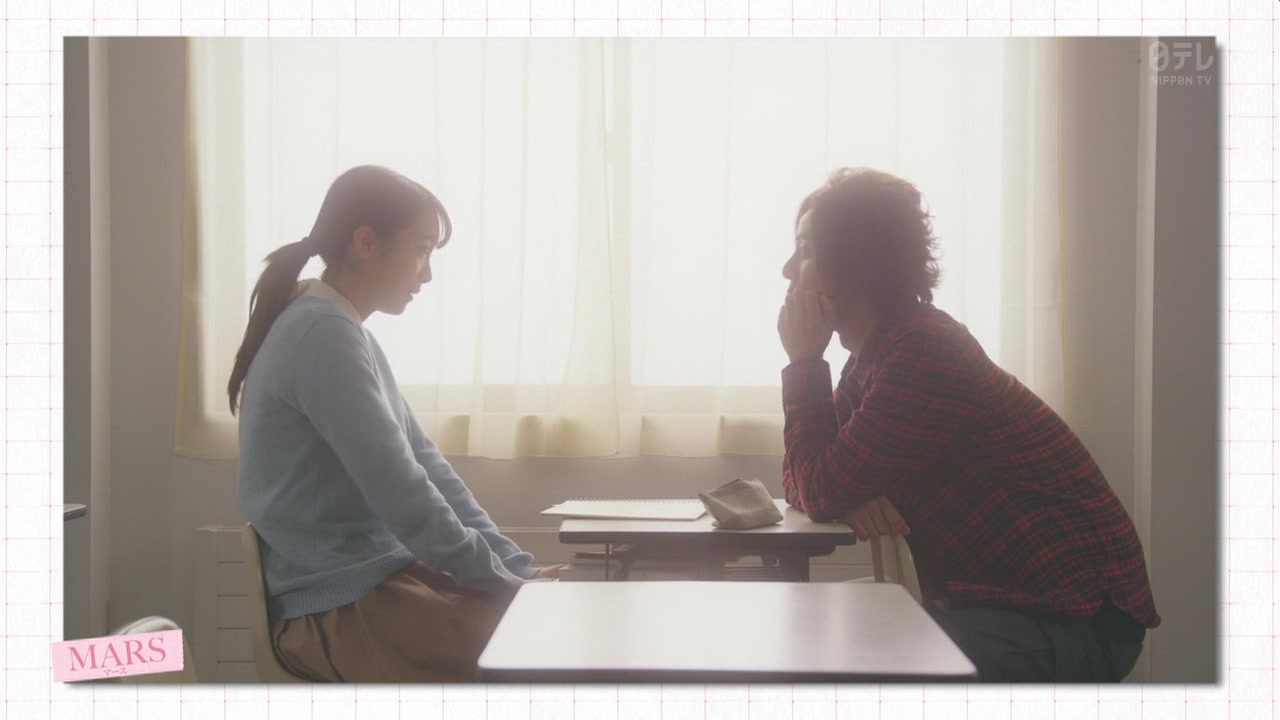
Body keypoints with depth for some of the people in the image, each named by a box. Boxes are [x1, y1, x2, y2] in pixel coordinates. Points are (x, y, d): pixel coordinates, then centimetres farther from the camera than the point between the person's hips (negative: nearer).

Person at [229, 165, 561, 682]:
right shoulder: (322, 333, -15)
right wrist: (500, 579, -11)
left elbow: (426, 467, 12)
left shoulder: (345, 333, 15)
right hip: (339, 611, -9)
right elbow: (398, 491, -20)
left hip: (380, 581, 9)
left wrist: (516, 567, 3)